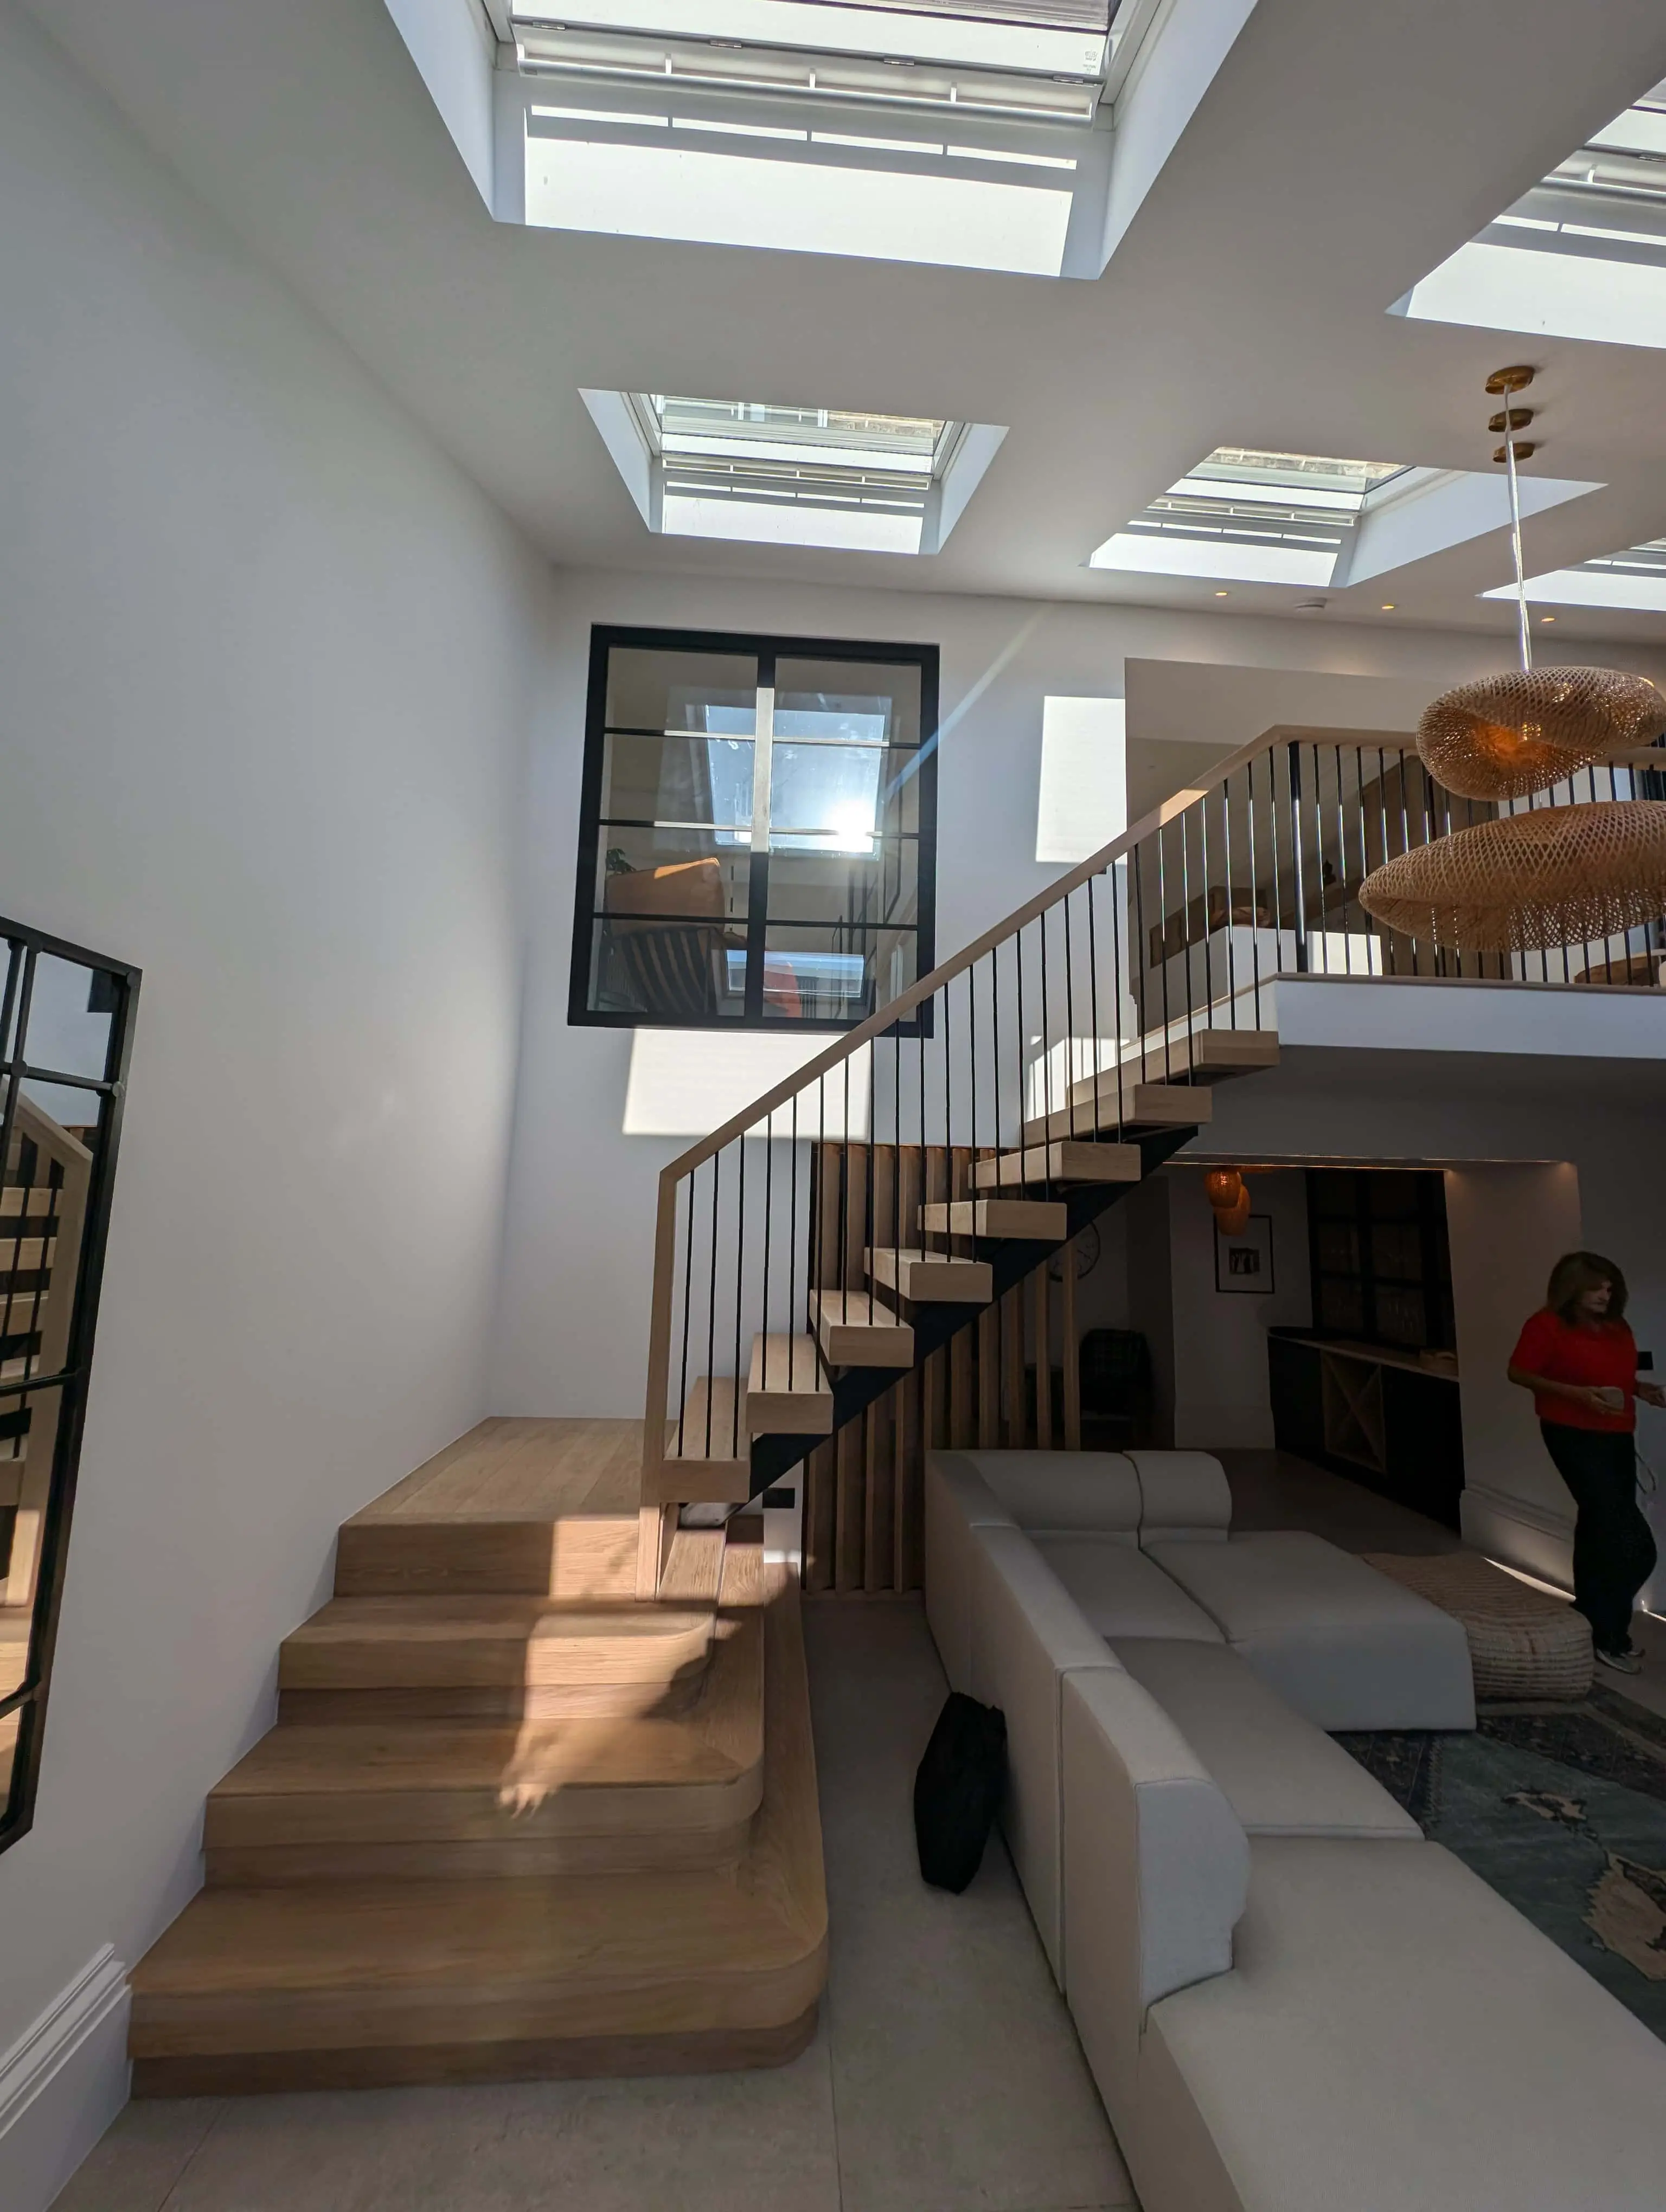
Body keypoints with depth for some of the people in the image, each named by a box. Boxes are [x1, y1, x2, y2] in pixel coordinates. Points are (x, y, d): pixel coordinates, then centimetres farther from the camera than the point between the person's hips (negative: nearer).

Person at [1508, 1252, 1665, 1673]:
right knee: (1628, 1538, -9)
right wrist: (1576, 1393, -22)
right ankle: (1609, 1634, 3)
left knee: (1599, 1524, 16)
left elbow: (1619, 1374, 21)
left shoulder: (1616, 1327, 8)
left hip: (1617, 1435, 7)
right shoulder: (1547, 1325, -14)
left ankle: (1589, 1615, 31)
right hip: (1574, 1435, -7)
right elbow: (1519, 1372, -13)